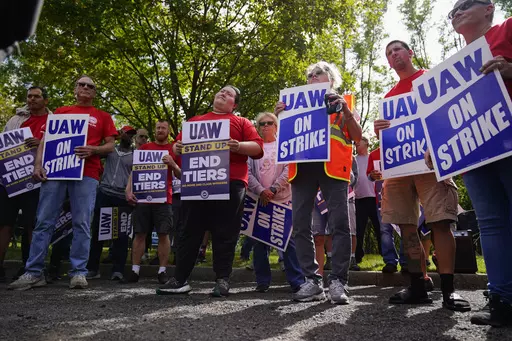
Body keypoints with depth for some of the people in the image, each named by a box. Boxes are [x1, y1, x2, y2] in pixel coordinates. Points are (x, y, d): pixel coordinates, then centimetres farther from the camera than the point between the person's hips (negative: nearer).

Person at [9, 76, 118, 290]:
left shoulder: (103, 117, 16)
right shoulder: (60, 112, 21)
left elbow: (110, 146, 9)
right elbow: (46, 140, 15)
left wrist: (93, 150, -12)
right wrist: (38, 164, 0)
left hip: (86, 173, -2)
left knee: (81, 223, -5)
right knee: (44, 222, -1)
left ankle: (79, 273, 0)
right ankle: (33, 273, 4)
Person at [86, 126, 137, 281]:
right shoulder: (110, 149, 14)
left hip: (123, 197, -1)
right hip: (104, 193, 2)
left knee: (121, 234, -3)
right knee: (97, 230, 3)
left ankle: (118, 270, 2)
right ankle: (92, 268, 11)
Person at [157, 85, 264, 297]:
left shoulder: (241, 122, 15)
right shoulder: (195, 121, 25)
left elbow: (258, 148, 4)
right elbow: (178, 144, 21)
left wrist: (239, 146, -16)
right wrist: (178, 147, -3)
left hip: (230, 182, -3)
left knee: (225, 234, -1)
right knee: (190, 231, 5)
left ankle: (223, 280, 8)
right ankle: (180, 279, 12)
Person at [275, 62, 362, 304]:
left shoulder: (341, 102, 18)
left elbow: (357, 137, 8)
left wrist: (346, 110, -5)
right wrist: (281, 116, 2)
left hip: (332, 167, -2)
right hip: (302, 167, 3)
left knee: (339, 224, -8)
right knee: (300, 226, -1)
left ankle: (338, 282, -2)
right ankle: (312, 281, 7)